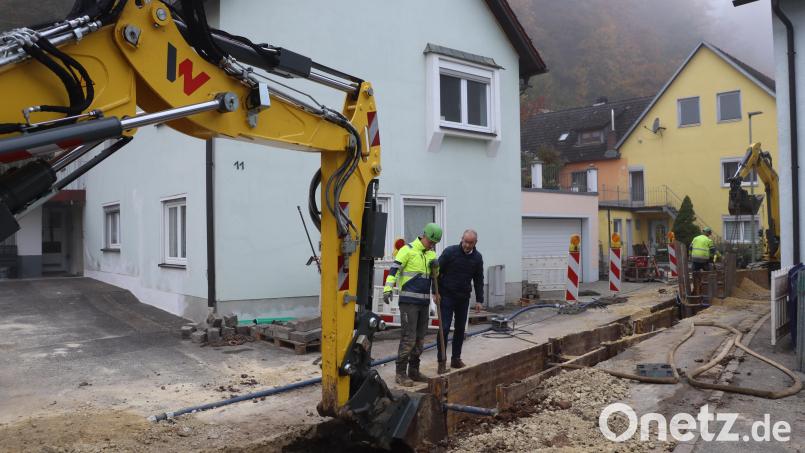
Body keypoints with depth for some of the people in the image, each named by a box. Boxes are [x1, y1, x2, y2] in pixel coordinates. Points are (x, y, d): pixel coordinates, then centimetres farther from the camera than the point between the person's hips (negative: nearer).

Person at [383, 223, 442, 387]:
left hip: (424, 301, 7)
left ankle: (414, 370, 22)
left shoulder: (432, 254, 14)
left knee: (420, 338, 12)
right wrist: (388, 289, -28)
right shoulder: (408, 250, -8)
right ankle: (400, 373, 1)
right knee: (408, 338, -8)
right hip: (409, 301, -7)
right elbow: (394, 269, -16)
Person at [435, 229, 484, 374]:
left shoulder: (477, 257, 2)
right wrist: (436, 292, -10)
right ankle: (442, 361, 1)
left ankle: (456, 358, 21)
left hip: (464, 298, 4)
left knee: (460, 329, 9)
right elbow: (437, 271, -7)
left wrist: (479, 300, 6)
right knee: (444, 328, -6)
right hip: (447, 296, -4)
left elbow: (478, 280, 9)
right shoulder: (450, 252, -11)